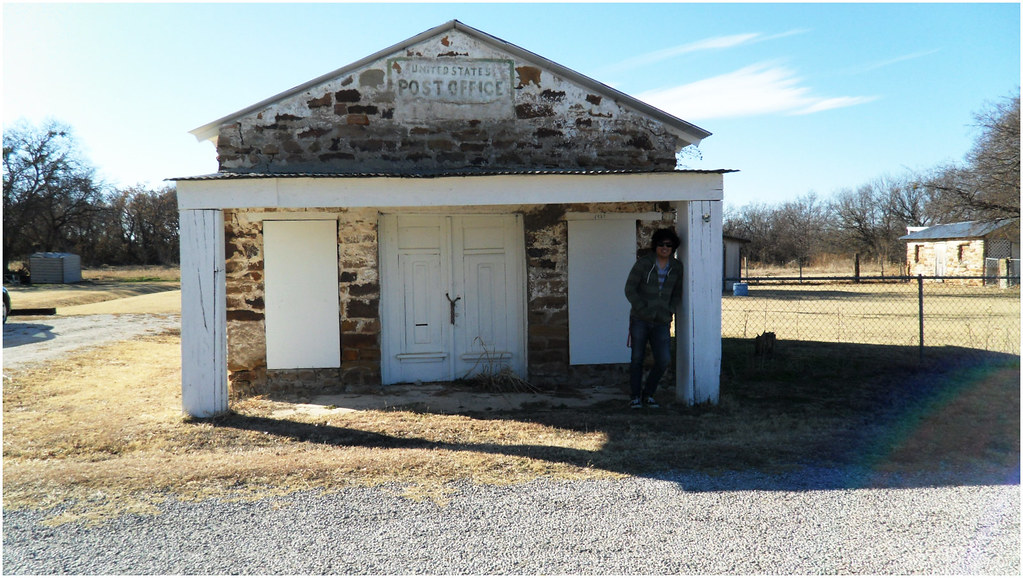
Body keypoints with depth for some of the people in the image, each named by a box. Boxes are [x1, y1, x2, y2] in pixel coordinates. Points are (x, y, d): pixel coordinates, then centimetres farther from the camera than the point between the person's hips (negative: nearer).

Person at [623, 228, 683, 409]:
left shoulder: (676, 267, 5)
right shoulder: (643, 263, -6)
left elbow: (677, 294, 13)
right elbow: (630, 289, -5)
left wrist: (669, 312, -2)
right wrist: (644, 310, -12)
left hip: (661, 322, 3)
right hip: (640, 319, -2)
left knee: (664, 360, -6)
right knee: (637, 359, 2)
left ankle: (648, 393, 16)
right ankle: (635, 396, 18)